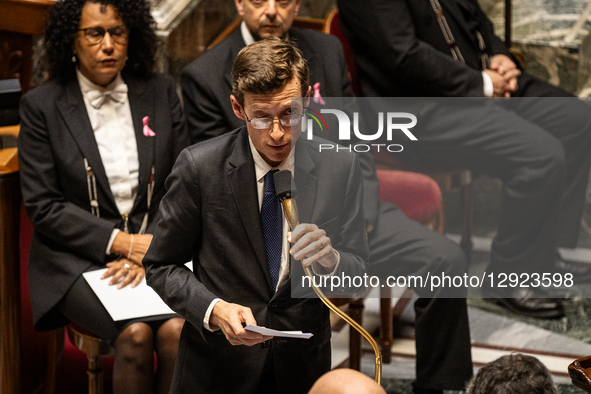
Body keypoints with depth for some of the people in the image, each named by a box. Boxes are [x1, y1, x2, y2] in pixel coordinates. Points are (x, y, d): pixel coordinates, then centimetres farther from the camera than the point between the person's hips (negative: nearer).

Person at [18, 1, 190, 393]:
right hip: (76, 257, -2)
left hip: (156, 247, 2)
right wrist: (120, 241, -14)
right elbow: (43, 205, -4)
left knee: (178, 330, -27)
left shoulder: (161, 92, 8)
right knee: (136, 334, -29)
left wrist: (151, 251, -10)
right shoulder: (42, 106, 0)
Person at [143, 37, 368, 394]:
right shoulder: (199, 167, -15)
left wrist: (329, 259, -26)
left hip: (304, 365, 2)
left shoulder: (339, 168, -9)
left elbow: (358, 272, -4)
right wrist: (213, 310, -24)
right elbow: (161, 267, -8)